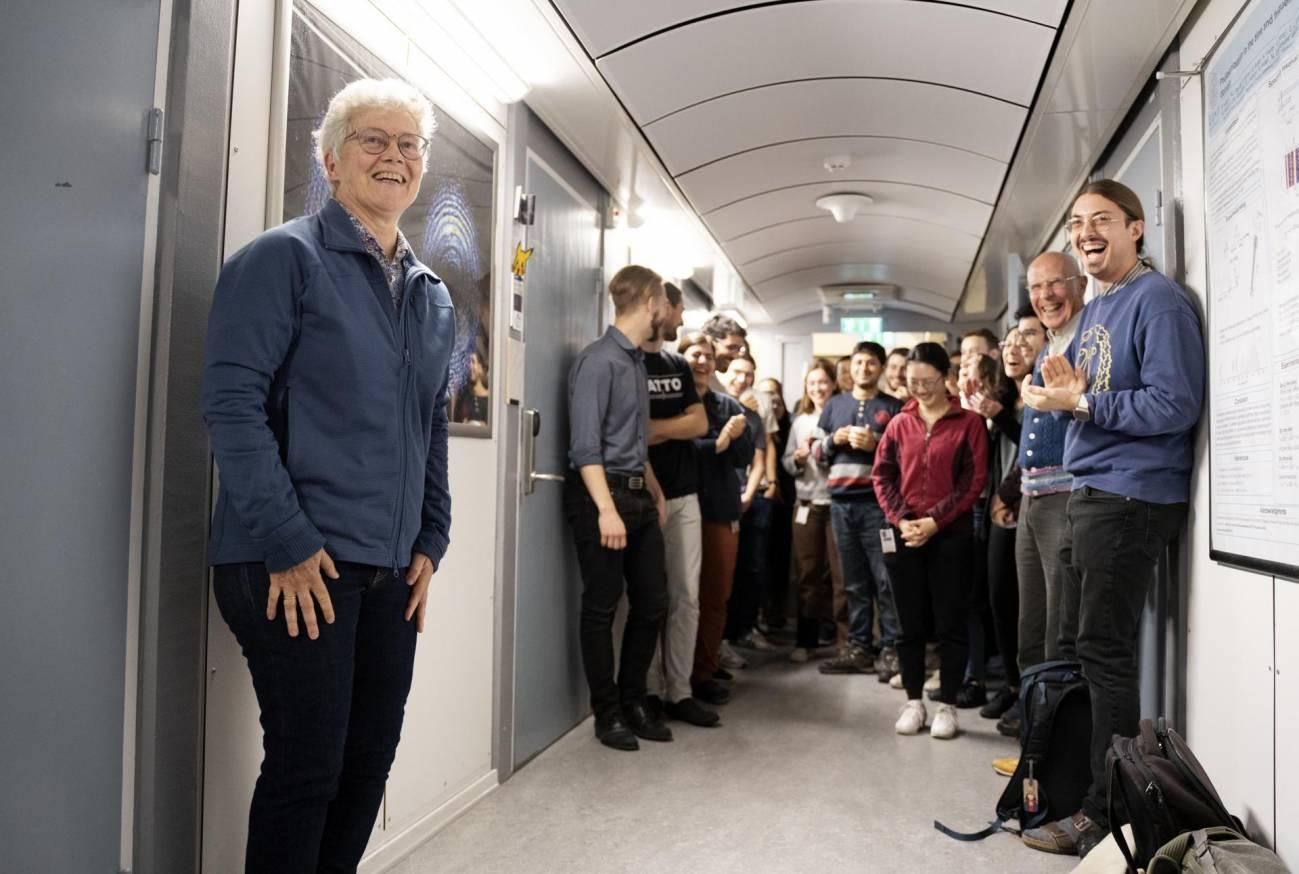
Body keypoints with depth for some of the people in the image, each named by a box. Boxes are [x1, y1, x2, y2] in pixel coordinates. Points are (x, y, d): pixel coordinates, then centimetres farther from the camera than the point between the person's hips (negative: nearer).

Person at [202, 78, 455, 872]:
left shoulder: (434, 297, 15)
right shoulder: (285, 257, -5)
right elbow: (232, 403, -13)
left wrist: (432, 540, 10)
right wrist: (288, 543, -17)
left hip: (391, 568, 7)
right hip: (295, 562, -6)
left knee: (369, 762, 14)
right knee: (307, 768, 1)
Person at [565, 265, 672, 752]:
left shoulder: (637, 361, 13)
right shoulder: (599, 360, -13)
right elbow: (586, 446, -18)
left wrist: (656, 493, 19)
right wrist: (607, 510, -23)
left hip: (638, 494, 9)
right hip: (601, 494, -9)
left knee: (652, 602, 12)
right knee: (601, 607, 3)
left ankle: (634, 701, 27)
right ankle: (608, 713, 16)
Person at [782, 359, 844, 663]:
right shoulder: (800, 421, 11)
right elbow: (786, 462, 12)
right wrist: (799, 458, -8)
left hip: (838, 502, -4)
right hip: (806, 504, 4)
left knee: (841, 573, -2)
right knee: (808, 573, 10)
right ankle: (805, 639, 18)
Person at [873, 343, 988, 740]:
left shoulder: (969, 422, -1)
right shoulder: (899, 423, 8)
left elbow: (974, 481, -6)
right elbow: (882, 476, 6)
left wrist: (934, 520, -13)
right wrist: (901, 520, -8)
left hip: (951, 535, -3)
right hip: (903, 536, 3)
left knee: (950, 623, 4)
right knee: (910, 623, 9)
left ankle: (947, 705, 15)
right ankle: (913, 701, 20)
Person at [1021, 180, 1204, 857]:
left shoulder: (1158, 300, -10)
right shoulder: (1093, 310, 17)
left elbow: (1174, 405, -19)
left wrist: (1077, 402, -15)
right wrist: (1063, 384, -1)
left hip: (1131, 496, -9)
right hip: (1087, 493, 9)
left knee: (1103, 654, -4)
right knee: (1076, 649, 14)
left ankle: (1109, 815, 7)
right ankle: (1078, 786, 27)